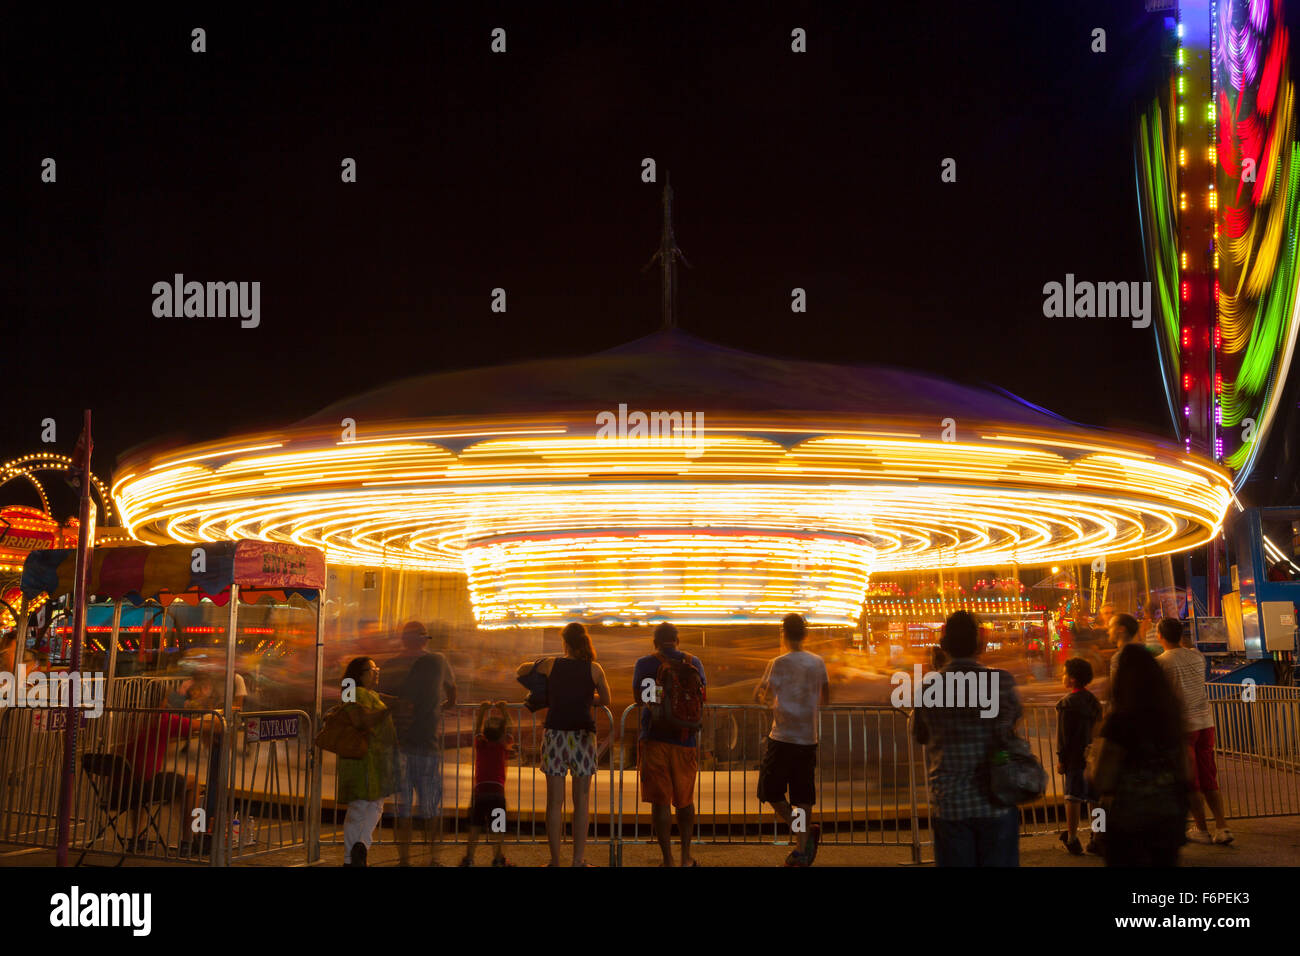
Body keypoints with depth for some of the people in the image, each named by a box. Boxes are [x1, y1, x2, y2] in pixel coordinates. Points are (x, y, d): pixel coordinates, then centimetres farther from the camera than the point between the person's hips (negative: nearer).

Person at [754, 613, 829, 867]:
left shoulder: (780, 663, -10)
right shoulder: (818, 663, 7)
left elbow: (767, 700, -10)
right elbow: (825, 701, 14)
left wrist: (761, 695, 12)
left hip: (782, 740, -5)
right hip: (808, 740, 5)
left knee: (771, 793, 6)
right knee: (803, 796, 9)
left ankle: (805, 831, -11)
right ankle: (802, 850, 7)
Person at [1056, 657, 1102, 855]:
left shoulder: (1067, 703, -13)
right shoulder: (1093, 701, 9)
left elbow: (1064, 735, -13)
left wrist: (1061, 759, -8)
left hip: (1075, 757, -7)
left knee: (1073, 797, 0)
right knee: (1094, 796, 10)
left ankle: (1072, 839, 3)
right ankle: (1097, 840, 14)